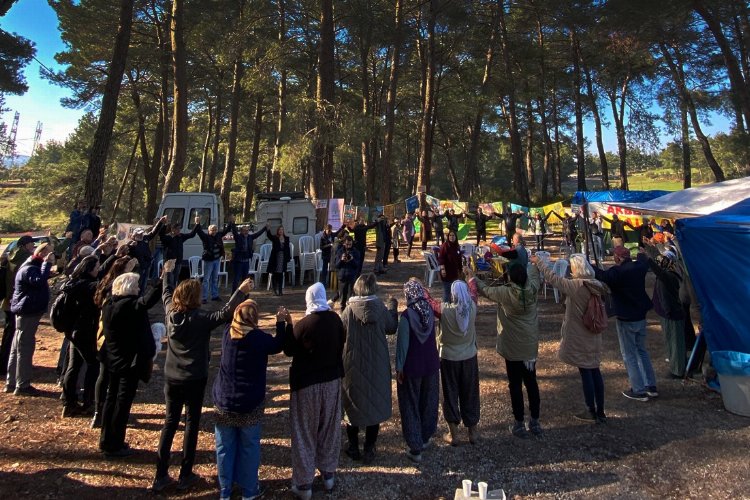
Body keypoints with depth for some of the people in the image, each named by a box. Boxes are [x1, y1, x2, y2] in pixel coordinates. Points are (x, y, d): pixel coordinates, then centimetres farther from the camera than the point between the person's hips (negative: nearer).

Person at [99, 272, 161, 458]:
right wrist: (164, 278, -39)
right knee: (123, 403, 2)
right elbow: (147, 301, -38)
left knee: (111, 398, 18)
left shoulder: (109, 304, 3)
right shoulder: (129, 305, -22)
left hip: (113, 361, 9)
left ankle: (106, 440, 30)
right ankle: (114, 446, 12)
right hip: (130, 362, -8)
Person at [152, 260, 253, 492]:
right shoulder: (201, 318, -18)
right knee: (192, 424, 9)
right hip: (195, 380, -5)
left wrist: (168, 272, 30)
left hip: (171, 378, 5)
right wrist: (241, 291, -30)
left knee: (170, 423, 16)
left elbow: (167, 294, 16)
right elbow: (225, 313, -32)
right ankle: (186, 475, 17)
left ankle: (161, 475, 18)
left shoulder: (171, 313, -2)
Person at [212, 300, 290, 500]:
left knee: (225, 448, 15)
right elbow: (278, 345, 2)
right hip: (250, 403, -3)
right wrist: (282, 322, 4)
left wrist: (243, 307, 14)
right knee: (249, 447, 12)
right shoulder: (259, 338, -17)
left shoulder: (227, 333, -5)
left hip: (224, 401, 4)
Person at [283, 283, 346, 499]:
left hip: (306, 383, -4)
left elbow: (289, 350, -8)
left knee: (305, 432, 9)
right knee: (329, 428, 18)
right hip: (332, 380, 4)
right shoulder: (335, 319, -7)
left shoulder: (303, 324, -21)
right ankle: (328, 473, 32)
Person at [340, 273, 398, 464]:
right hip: (377, 365, 0)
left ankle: (354, 448, 27)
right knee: (375, 405, 14)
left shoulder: (350, 309, -14)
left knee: (353, 405, 16)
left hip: (353, 364, 0)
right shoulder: (381, 309, -11)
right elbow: (392, 328, 4)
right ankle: (369, 450, 21)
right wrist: (393, 307, 16)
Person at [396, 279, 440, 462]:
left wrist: (399, 367, -8)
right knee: (429, 402, 21)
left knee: (411, 406, 8)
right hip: (431, 364, 5)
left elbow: (402, 343, -18)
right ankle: (425, 438, 38)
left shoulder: (406, 315, -21)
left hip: (412, 367, -5)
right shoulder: (430, 310, -7)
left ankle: (415, 448, 13)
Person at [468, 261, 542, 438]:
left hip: (513, 349, -4)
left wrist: (471, 276, 13)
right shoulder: (532, 289, -9)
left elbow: (484, 289, -1)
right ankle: (535, 422, 25)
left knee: (515, 386, 7)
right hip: (531, 346, 4)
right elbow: (533, 271, 13)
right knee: (531, 383, 15)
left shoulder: (504, 293, -19)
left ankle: (519, 424, 15)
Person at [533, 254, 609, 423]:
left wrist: (539, 262, -5)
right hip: (593, 337, 7)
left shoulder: (575, 285, -20)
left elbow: (553, 278, -15)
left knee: (585, 372, 3)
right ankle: (600, 412, 22)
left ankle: (591, 412, 14)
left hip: (579, 337, -7)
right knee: (595, 371, 13)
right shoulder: (595, 285, 2)